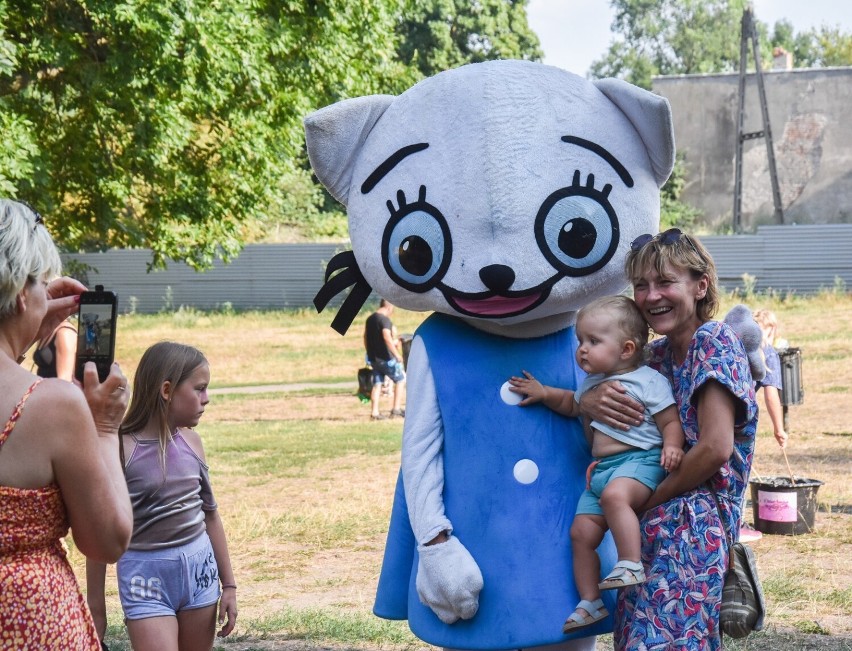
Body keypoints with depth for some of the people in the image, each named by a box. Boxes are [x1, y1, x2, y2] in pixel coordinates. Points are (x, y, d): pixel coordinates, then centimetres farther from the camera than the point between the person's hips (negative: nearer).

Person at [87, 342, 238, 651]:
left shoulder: (190, 441, 4)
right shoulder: (120, 448, -12)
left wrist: (229, 585, 14)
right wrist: (96, 607, -2)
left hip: (199, 569, 5)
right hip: (146, 578, -5)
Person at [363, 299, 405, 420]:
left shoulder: (370, 319, 12)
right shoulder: (384, 319, -15)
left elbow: (365, 338, 21)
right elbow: (387, 338, -26)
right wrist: (397, 354, -23)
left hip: (373, 357, 8)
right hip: (385, 358, -8)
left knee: (377, 384, 9)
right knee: (401, 379, 5)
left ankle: (374, 412, 5)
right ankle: (396, 408, 2)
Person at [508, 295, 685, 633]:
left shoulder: (649, 381, -4)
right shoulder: (592, 382, 19)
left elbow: (671, 421, -7)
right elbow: (572, 404, 38)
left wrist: (672, 445, -25)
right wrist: (544, 393, 23)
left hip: (640, 460, -8)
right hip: (601, 468, 8)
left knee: (615, 494, -39)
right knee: (582, 531, 0)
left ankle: (631, 565, -37)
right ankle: (590, 602, 8)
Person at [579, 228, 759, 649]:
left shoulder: (714, 343, -10)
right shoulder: (658, 353, 14)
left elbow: (716, 448, -19)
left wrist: (647, 499, -9)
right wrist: (589, 401, -11)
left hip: (694, 524, -8)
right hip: (656, 525, 8)